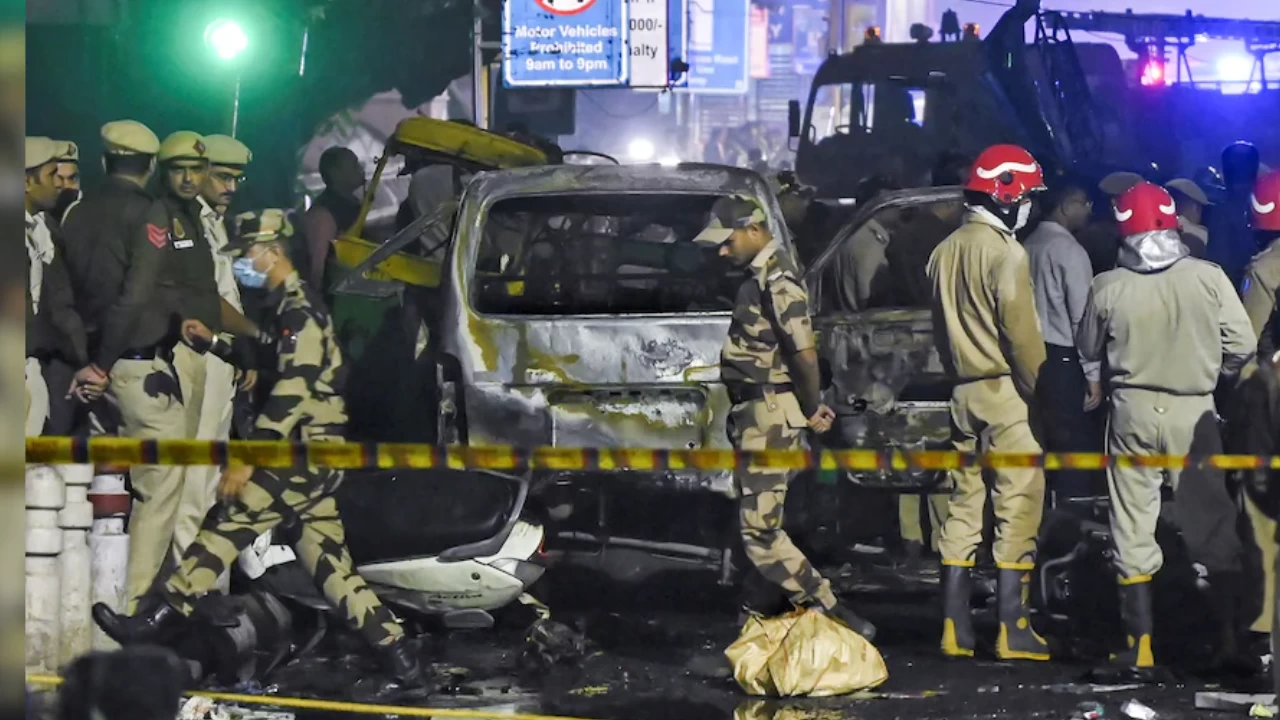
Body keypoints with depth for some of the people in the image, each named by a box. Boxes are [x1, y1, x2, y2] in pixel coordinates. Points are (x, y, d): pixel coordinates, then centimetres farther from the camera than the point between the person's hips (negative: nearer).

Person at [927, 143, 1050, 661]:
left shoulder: (945, 251, 11)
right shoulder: (1006, 253, -13)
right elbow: (1021, 332, -16)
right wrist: (1043, 391, -9)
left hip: (962, 391, 8)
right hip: (1007, 391, -8)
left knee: (965, 504, 11)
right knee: (1018, 504, -5)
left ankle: (955, 627, 11)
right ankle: (1012, 629, -7)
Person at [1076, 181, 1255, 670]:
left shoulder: (1107, 288, -8)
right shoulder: (1208, 279, -11)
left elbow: (1089, 350, 6)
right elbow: (1242, 346, -8)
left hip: (1133, 411, 0)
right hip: (1193, 411, 0)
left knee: (1133, 526, 7)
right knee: (1212, 524, 10)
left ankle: (1140, 642, 6)